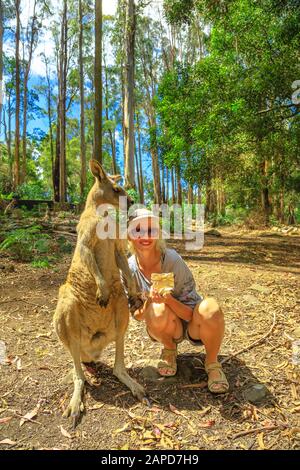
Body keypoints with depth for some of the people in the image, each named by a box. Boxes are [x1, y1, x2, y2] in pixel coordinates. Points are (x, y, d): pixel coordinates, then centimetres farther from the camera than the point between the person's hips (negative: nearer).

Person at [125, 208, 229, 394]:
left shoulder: (173, 260, -24)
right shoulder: (130, 269, -15)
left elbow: (190, 314, -19)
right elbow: (137, 316, -7)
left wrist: (168, 298, -39)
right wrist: (149, 301, -29)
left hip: (193, 325, -2)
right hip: (165, 327, 2)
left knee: (209, 308, -36)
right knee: (158, 309, -34)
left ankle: (212, 362, -5)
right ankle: (169, 349, 1)